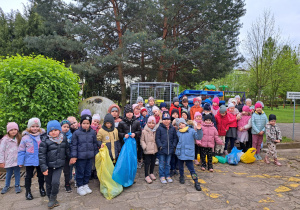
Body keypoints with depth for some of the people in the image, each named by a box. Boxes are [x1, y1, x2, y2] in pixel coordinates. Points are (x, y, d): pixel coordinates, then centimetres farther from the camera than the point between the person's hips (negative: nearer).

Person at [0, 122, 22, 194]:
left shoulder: (19, 139, 3)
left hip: (17, 160, 2)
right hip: (8, 161, -2)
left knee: (17, 173, 10)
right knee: (9, 174, 12)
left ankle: (17, 186, 24)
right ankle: (7, 186, 32)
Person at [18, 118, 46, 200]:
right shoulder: (25, 137, -9)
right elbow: (21, 150, -2)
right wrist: (20, 162, -2)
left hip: (40, 161, 1)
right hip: (29, 161, -1)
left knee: (41, 175, 17)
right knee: (28, 176, 12)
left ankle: (41, 188, 37)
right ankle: (28, 191, 28)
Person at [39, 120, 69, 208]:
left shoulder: (64, 138, -1)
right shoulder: (45, 140, -13)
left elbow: (67, 150, 14)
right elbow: (41, 154, -13)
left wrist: (69, 158, 20)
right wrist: (43, 167, -15)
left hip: (59, 165, 1)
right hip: (49, 166, -1)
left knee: (55, 182, -11)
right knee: (49, 184, 11)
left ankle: (53, 198, 13)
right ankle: (51, 200, 31)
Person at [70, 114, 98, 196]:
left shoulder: (93, 132, 1)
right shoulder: (76, 133, -8)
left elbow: (95, 144, 11)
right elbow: (73, 145, -5)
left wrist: (96, 154, 13)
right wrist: (73, 156, -8)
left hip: (90, 156, 4)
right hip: (80, 156, -3)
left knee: (88, 171, 15)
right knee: (80, 172, 7)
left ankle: (85, 185, 33)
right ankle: (80, 187, 24)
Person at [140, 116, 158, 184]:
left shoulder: (156, 131, 4)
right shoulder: (144, 131, -7)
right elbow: (142, 140, -4)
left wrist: (157, 146, 4)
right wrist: (145, 147, -14)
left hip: (154, 149, 4)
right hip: (147, 150, -4)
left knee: (153, 162, 15)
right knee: (147, 162, 0)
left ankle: (151, 173, 34)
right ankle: (146, 176, 12)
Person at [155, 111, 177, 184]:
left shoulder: (173, 128, 5)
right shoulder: (159, 128, -6)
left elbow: (175, 138, 10)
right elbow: (157, 138, -5)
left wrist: (174, 145, 0)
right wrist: (160, 146, -13)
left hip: (170, 149, 3)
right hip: (162, 149, -3)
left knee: (168, 163, 16)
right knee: (162, 164, 7)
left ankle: (167, 175, 28)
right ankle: (162, 176, 20)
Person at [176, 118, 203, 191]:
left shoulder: (191, 131, -5)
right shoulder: (178, 132, 6)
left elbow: (198, 137, -15)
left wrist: (199, 130, -29)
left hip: (188, 153, -4)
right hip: (180, 152, 4)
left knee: (191, 168, -5)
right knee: (180, 166, 17)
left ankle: (196, 182, 4)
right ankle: (181, 177, 41)